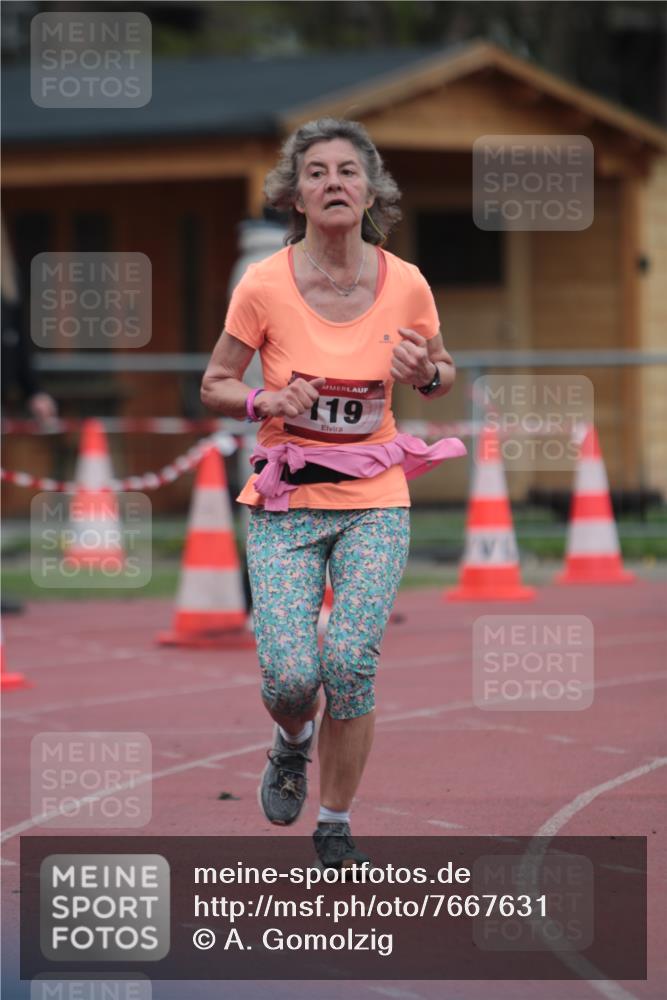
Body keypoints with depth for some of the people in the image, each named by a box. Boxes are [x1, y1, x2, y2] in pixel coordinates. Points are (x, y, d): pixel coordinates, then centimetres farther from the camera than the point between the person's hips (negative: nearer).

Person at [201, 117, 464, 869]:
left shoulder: (405, 285, -4)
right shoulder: (264, 286, -9)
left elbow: (443, 374, 13)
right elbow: (214, 385, 1)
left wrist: (425, 373, -11)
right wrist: (266, 401, -19)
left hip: (375, 502, 1)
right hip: (285, 504, -1)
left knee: (350, 664, -12)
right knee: (290, 674, -13)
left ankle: (335, 827, 10)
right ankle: (291, 743, 26)